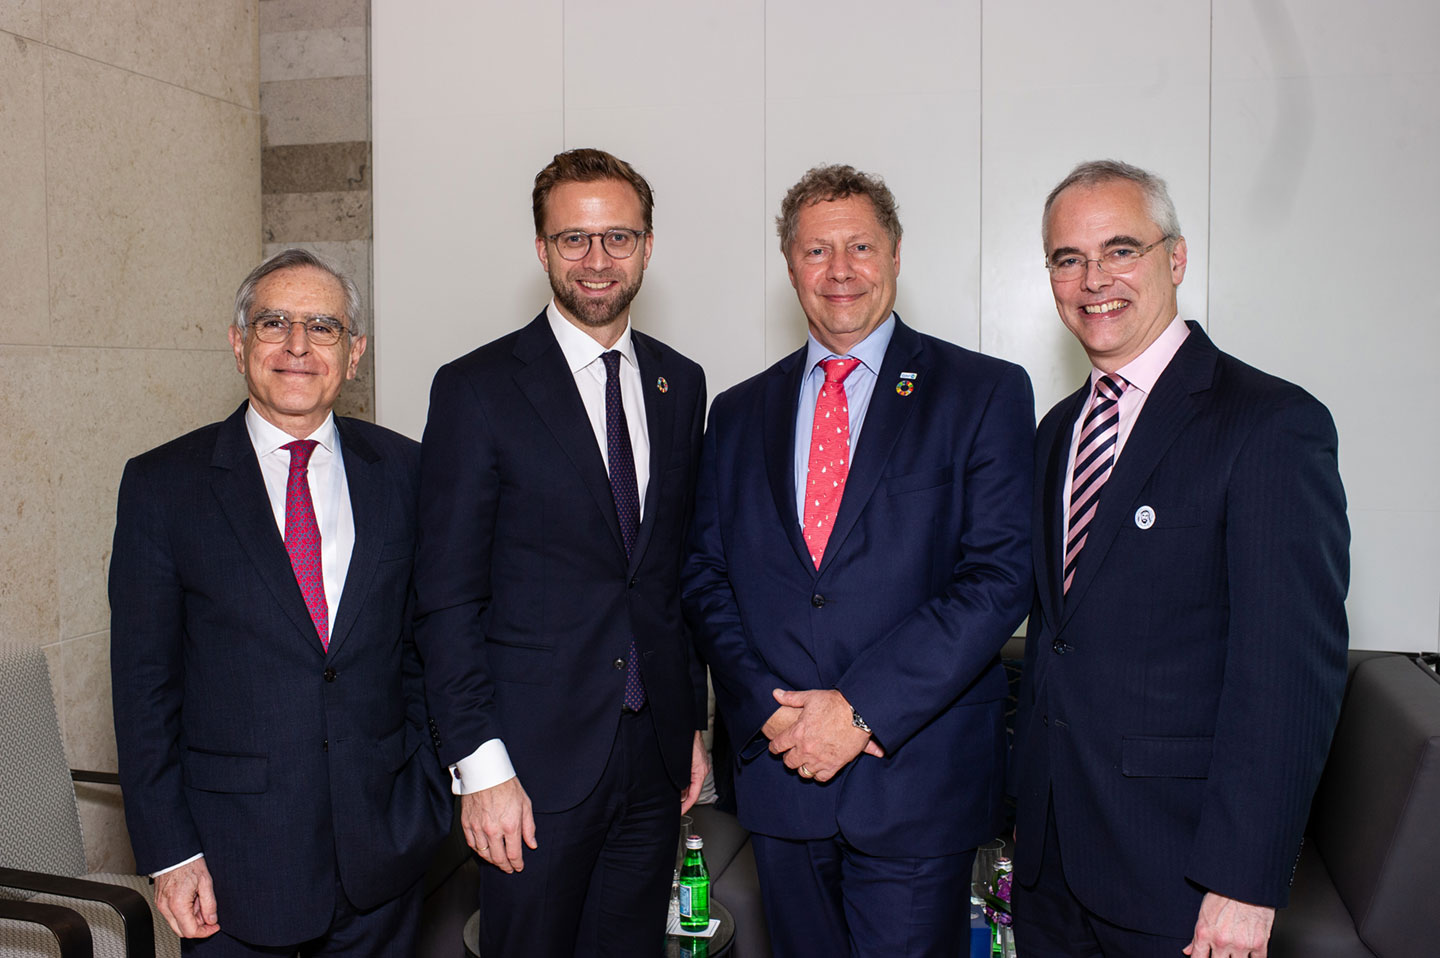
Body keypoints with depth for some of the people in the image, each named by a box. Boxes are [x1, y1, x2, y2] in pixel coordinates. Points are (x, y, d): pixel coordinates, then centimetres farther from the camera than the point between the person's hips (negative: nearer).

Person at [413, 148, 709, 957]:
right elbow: (448, 598, -9)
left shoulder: (680, 384, 8)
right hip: (537, 757, -4)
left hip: (655, 754, 4)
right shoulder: (477, 388, -7)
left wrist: (695, 721, 11)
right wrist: (480, 766, -13)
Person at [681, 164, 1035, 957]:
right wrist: (769, 708, -9)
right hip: (778, 771, 3)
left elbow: (999, 574, -10)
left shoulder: (986, 394, -2)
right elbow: (707, 577, 7)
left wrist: (861, 709, -16)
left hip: (917, 780, -3)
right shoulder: (739, 413, 10)